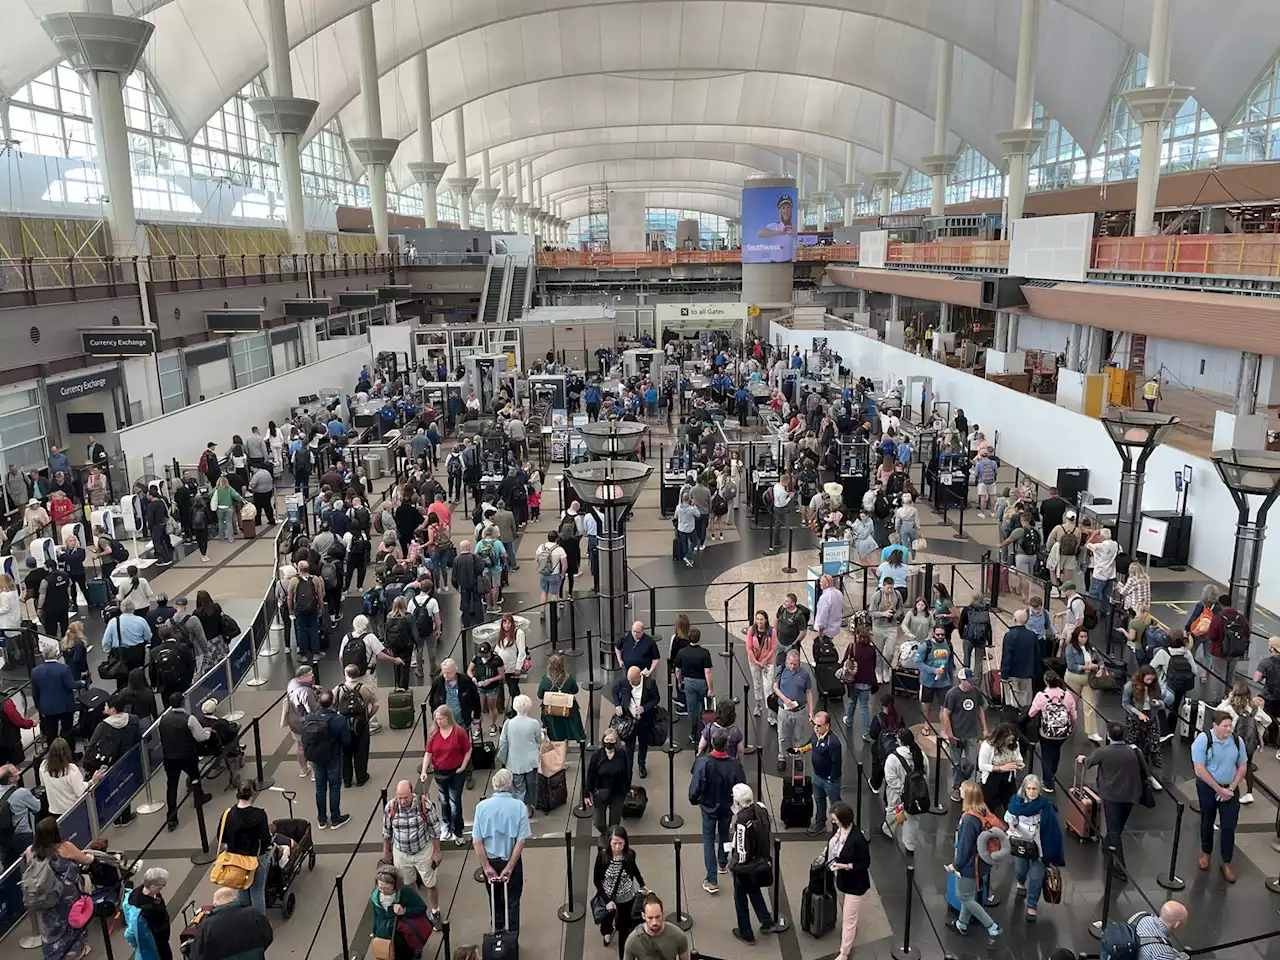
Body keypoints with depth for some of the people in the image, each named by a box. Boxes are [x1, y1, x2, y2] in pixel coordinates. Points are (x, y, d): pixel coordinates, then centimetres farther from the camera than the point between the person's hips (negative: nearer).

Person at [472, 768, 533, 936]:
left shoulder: (482, 806, -16)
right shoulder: (519, 806, -18)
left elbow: (476, 841, -15)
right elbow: (521, 841, -18)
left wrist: (487, 866, -9)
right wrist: (509, 867, -12)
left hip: (490, 860, 2)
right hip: (511, 860, -2)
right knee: (511, 901, 16)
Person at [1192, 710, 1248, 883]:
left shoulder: (1237, 740, -8)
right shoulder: (1203, 739, -19)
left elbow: (1243, 767, 2)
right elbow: (1200, 769, -18)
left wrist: (1231, 788, -7)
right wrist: (1219, 789, -16)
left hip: (1230, 789, 2)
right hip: (1207, 787, -2)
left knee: (1229, 826, 2)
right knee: (1207, 822, 16)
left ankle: (1226, 862, 17)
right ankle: (1206, 853, 36)